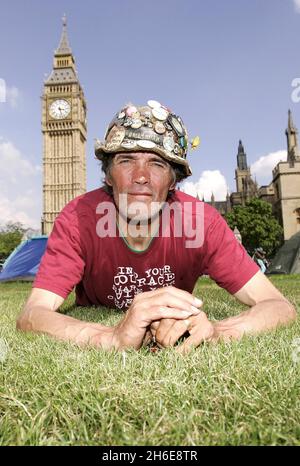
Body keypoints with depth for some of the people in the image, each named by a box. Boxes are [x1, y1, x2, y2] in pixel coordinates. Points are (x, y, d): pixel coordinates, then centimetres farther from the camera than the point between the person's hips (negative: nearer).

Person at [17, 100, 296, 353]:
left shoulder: (201, 220, -23)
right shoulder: (79, 218, -24)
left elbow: (281, 307, -24)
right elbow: (29, 317, -31)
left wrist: (213, 330, -45)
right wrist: (113, 338, -49)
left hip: (176, 348, 2)